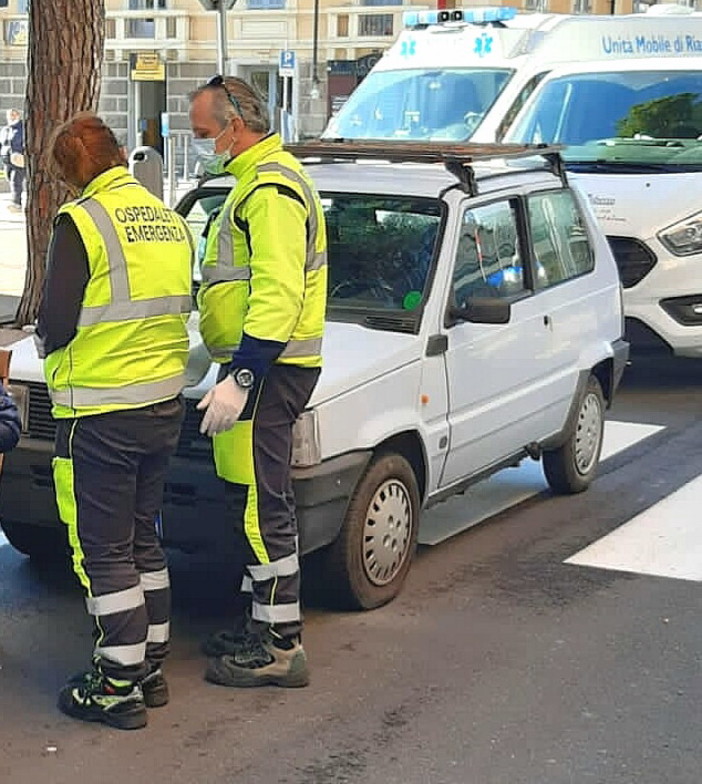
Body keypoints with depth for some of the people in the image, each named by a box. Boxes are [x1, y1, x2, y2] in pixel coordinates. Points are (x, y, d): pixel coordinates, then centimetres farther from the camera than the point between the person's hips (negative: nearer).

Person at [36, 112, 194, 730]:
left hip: (100, 416, -8)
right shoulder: (169, 221, 8)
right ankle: (152, 667, 27)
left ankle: (120, 687, 8)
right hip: (164, 405, 8)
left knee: (104, 551, 2)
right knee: (143, 540, 18)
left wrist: (46, 338, 6)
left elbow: (55, 326, -15)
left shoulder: (82, 221, -15)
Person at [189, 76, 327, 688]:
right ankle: (258, 623, 27)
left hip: (265, 369, -11)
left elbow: (277, 295, -25)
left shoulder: (271, 189, -15)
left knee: (262, 506, -7)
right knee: (256, 505, 16)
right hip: (263, 367, 11)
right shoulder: (261, 179, 20)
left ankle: (281, 647, 0)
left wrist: (239, 378, -28)